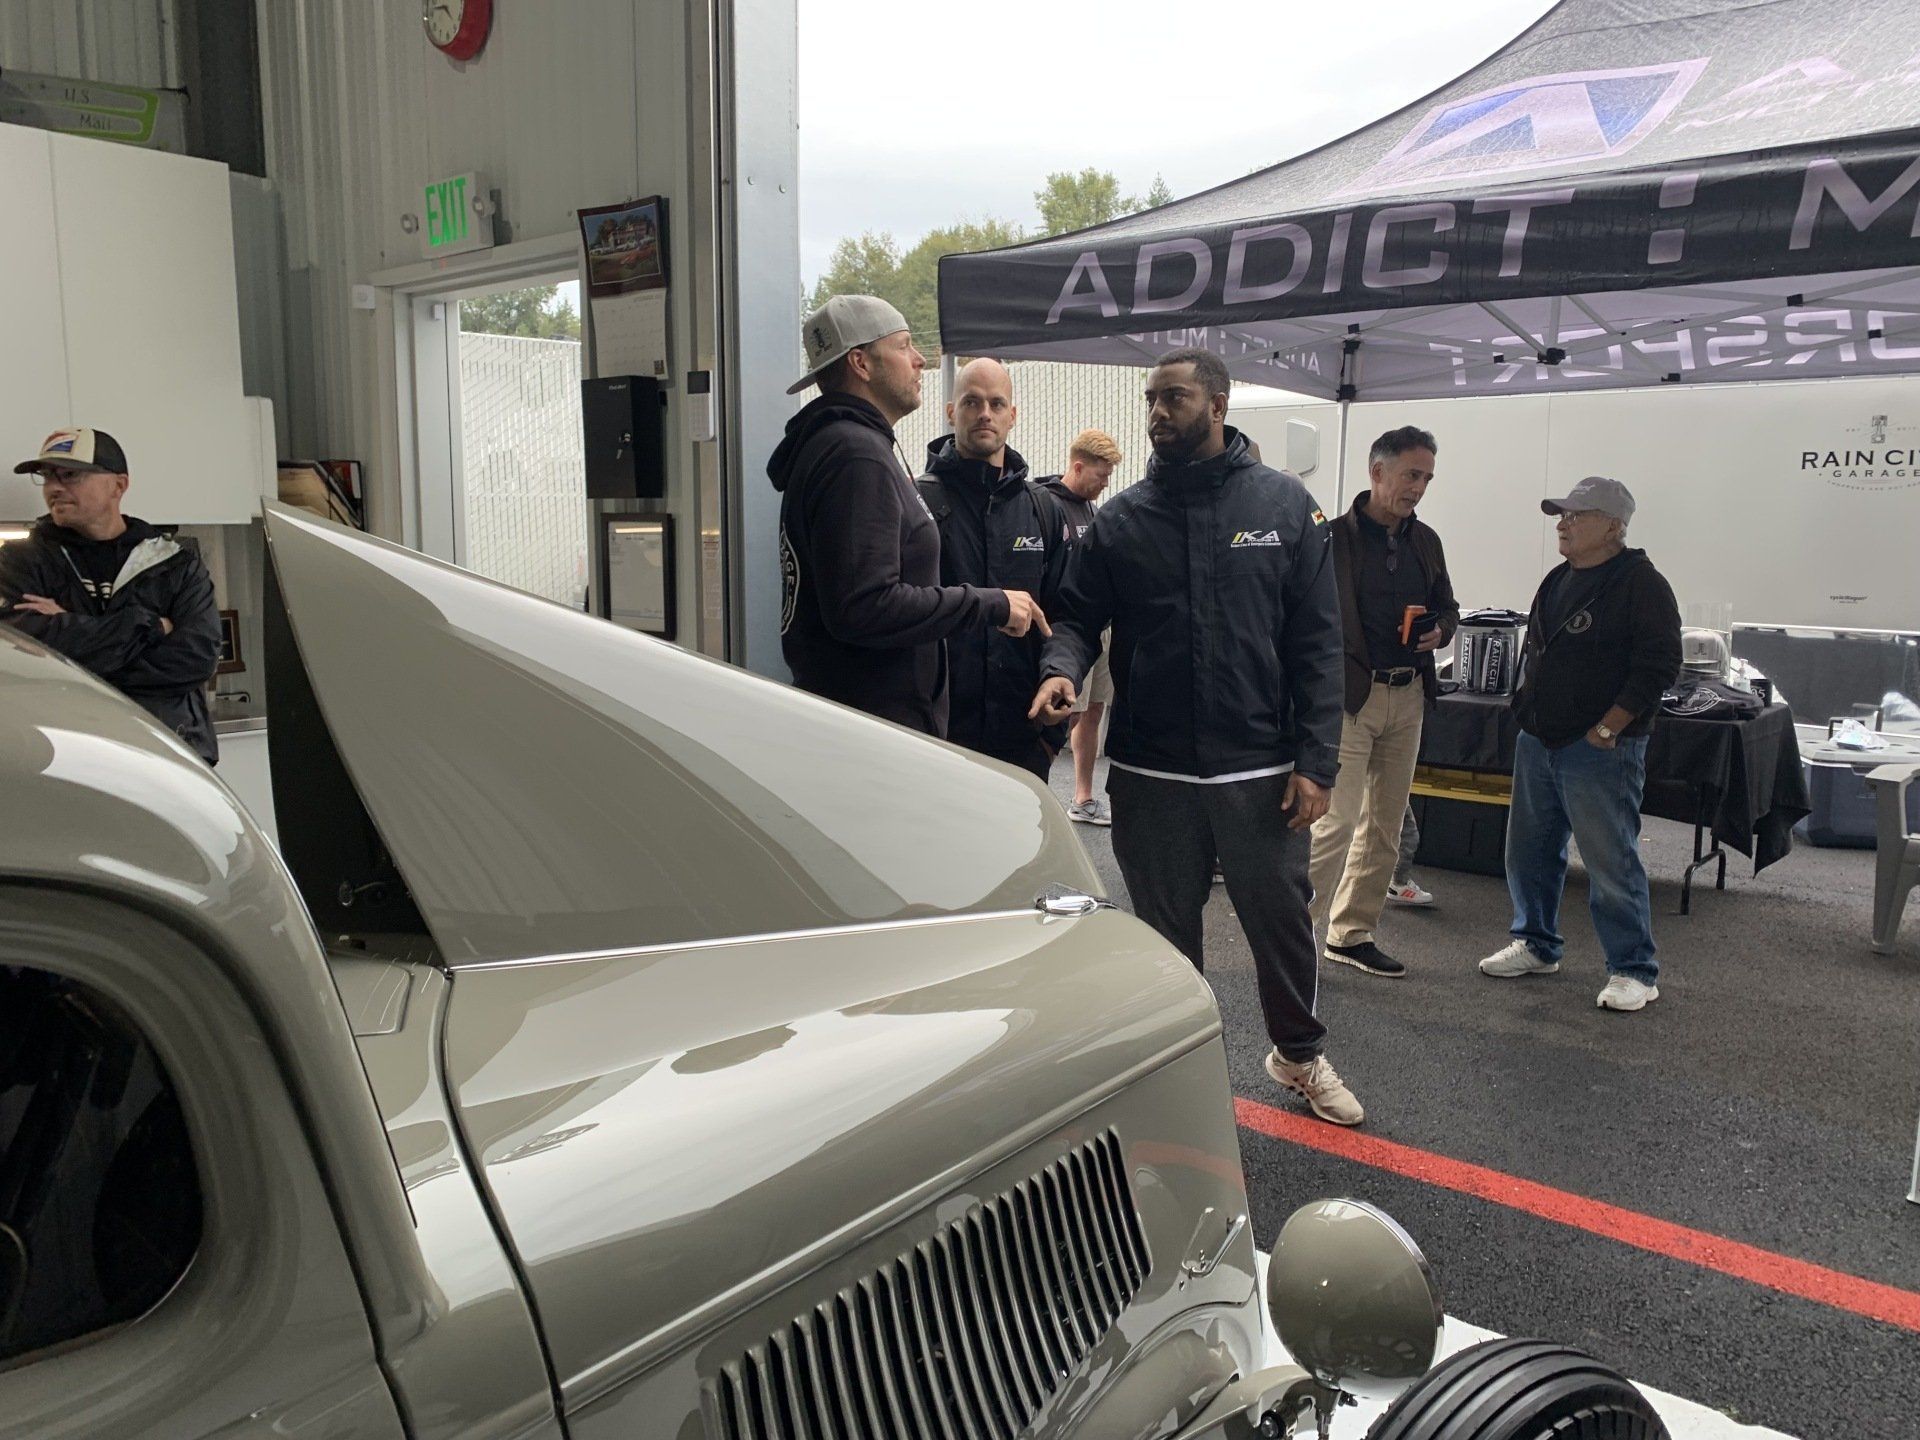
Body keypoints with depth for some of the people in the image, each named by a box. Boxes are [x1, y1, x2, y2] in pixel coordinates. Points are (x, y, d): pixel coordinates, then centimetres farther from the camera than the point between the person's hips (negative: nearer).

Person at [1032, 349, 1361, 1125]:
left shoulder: (1284, 504, 0)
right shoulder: (1120, 518, 3)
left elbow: (1317, 641, -2)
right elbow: (1078, 615, 4)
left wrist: (1315, 760, -7)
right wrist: (1061, 667, -20)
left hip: (1260, 769, -1)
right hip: (1151, 772, 1)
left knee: (1281, 918, 12)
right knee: (1166, 928, 13)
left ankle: (1300, 1054, 38)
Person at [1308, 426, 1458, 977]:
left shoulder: (1425, 541, 12)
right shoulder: (1334, 538, -8)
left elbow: (1447, 608, 24)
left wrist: (1439, 631, 1)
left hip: (1408, 697, 7)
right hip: (1348, 695, -7)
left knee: (1385, 824, 12)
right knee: (1338, 820, -11)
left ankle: (1352, 933, 23)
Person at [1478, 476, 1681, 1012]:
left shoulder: (1642, 584, -10)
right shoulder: (1558, 580, 15)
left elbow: (1659, 664, -16)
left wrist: (1605, 729, -17)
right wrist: (1528, 710, 15)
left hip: (1599, 749, -8)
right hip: (1538, 742, 8)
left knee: (1612, 862, -5)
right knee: (1529, 850, 14)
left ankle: (1634, 972, 6)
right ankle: (1536, 945, 29)